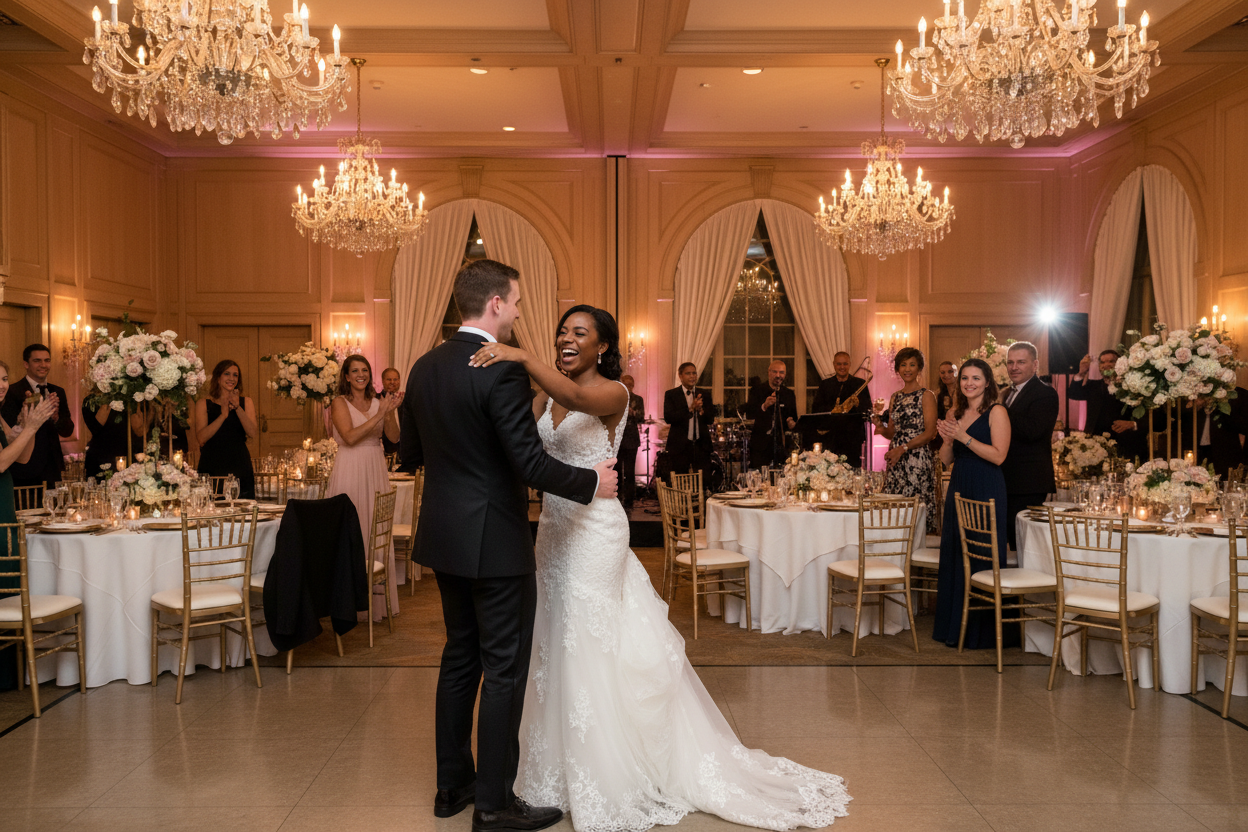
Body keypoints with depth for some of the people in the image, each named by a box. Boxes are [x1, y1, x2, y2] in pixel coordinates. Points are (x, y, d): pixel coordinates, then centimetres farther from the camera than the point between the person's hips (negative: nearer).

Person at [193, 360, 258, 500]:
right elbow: (201, 437, -6)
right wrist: (223, 415, -15)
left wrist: (237, 408, -12)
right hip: (211, 470, -1)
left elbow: (253, 434, -2)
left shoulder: (246, 402, 12)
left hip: (240, 469, 1)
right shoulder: (203, 404, 8)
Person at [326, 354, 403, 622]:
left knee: (376, 531, 7)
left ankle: (377, 601, 15)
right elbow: (350, 437, -17)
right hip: (349, 470, -4)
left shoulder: (378, 402, 10)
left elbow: (394, 437, 1)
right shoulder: (340, 402, -2)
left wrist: (391, 412, -15)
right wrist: (379, 415, -20)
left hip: (376, 470, 4)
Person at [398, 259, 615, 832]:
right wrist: (592, 481, -7)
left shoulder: (424, 367, 5)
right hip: (495, 541, -8)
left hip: (444, 535, 8)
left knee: (460, 656, 19)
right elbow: (532, 465, -22)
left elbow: (409, 456, 13)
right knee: (504, 669, 3)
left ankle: (452, 783, 30)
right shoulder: (504, 371, -19)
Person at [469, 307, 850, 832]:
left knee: (590, 650, 0)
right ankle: (566, 767, 33)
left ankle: (606, 783, 17)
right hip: (553, 529, 7)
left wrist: (521, 358, -42)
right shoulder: (545, 395, 9)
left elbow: (577, 398, -33)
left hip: (594, 532, -7)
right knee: (556, 647, 15)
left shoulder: (613, 392, -10)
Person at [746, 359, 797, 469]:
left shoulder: (789, 394, 13)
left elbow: (794, 418, 17)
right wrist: (764, 406, -29)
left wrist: (793, 423, -7)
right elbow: (748, 413, -11)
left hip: (781, 446, 3)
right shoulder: (757, 390, 3)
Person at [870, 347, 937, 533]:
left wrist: (903, 449, -17)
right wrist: (881, 428, -2)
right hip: (895, 459, 6)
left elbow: (929, 432, -9)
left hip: (917, 458, -6)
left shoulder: (926, 396, -2)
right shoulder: (895, 397, 16)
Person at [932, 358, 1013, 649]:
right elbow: (946, 459, 13)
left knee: (982, 557, -3)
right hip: (959, 489, 7)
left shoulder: (996, 412, -6)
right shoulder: (955, 413, 13)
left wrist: (963, 437, -19)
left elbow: (998, 455, -16)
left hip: (986, 492, -7)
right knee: (954, 556, 10)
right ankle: (954, 625, 21)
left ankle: (983, 630, 7)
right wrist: (948, 439, -7)